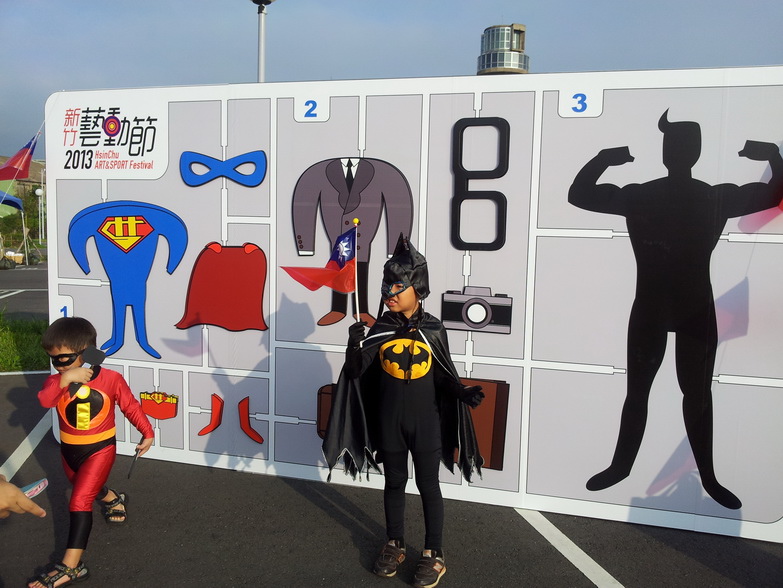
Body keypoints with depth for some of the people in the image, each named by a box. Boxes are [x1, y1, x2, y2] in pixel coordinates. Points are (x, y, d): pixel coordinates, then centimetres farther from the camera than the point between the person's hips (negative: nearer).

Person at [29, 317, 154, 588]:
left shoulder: (111, 379, -16)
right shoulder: (56, 380, -9)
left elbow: (131, 406, -4)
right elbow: (45, 401, -31)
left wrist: (147, 433, -5)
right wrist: (64, 380, -47)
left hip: (100, 449, -5)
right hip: (69, 450, 5)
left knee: (80, 501, -13)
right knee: (89, 489, 28)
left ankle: (71, 566, -9)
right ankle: (112, 498, 62)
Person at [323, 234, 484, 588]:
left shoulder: (433, 330, -6)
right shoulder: (380, 329, -4)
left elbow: (444, 377, 0)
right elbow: (356, 372, -9)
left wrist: (463, 393, -18)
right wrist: (354, 347, -27)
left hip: (426, 422, -2)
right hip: (389, 422, 2)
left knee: (428, 486, 8)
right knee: (394, 483, 16)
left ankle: (434, 555, 22)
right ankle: (394, 545, 34)